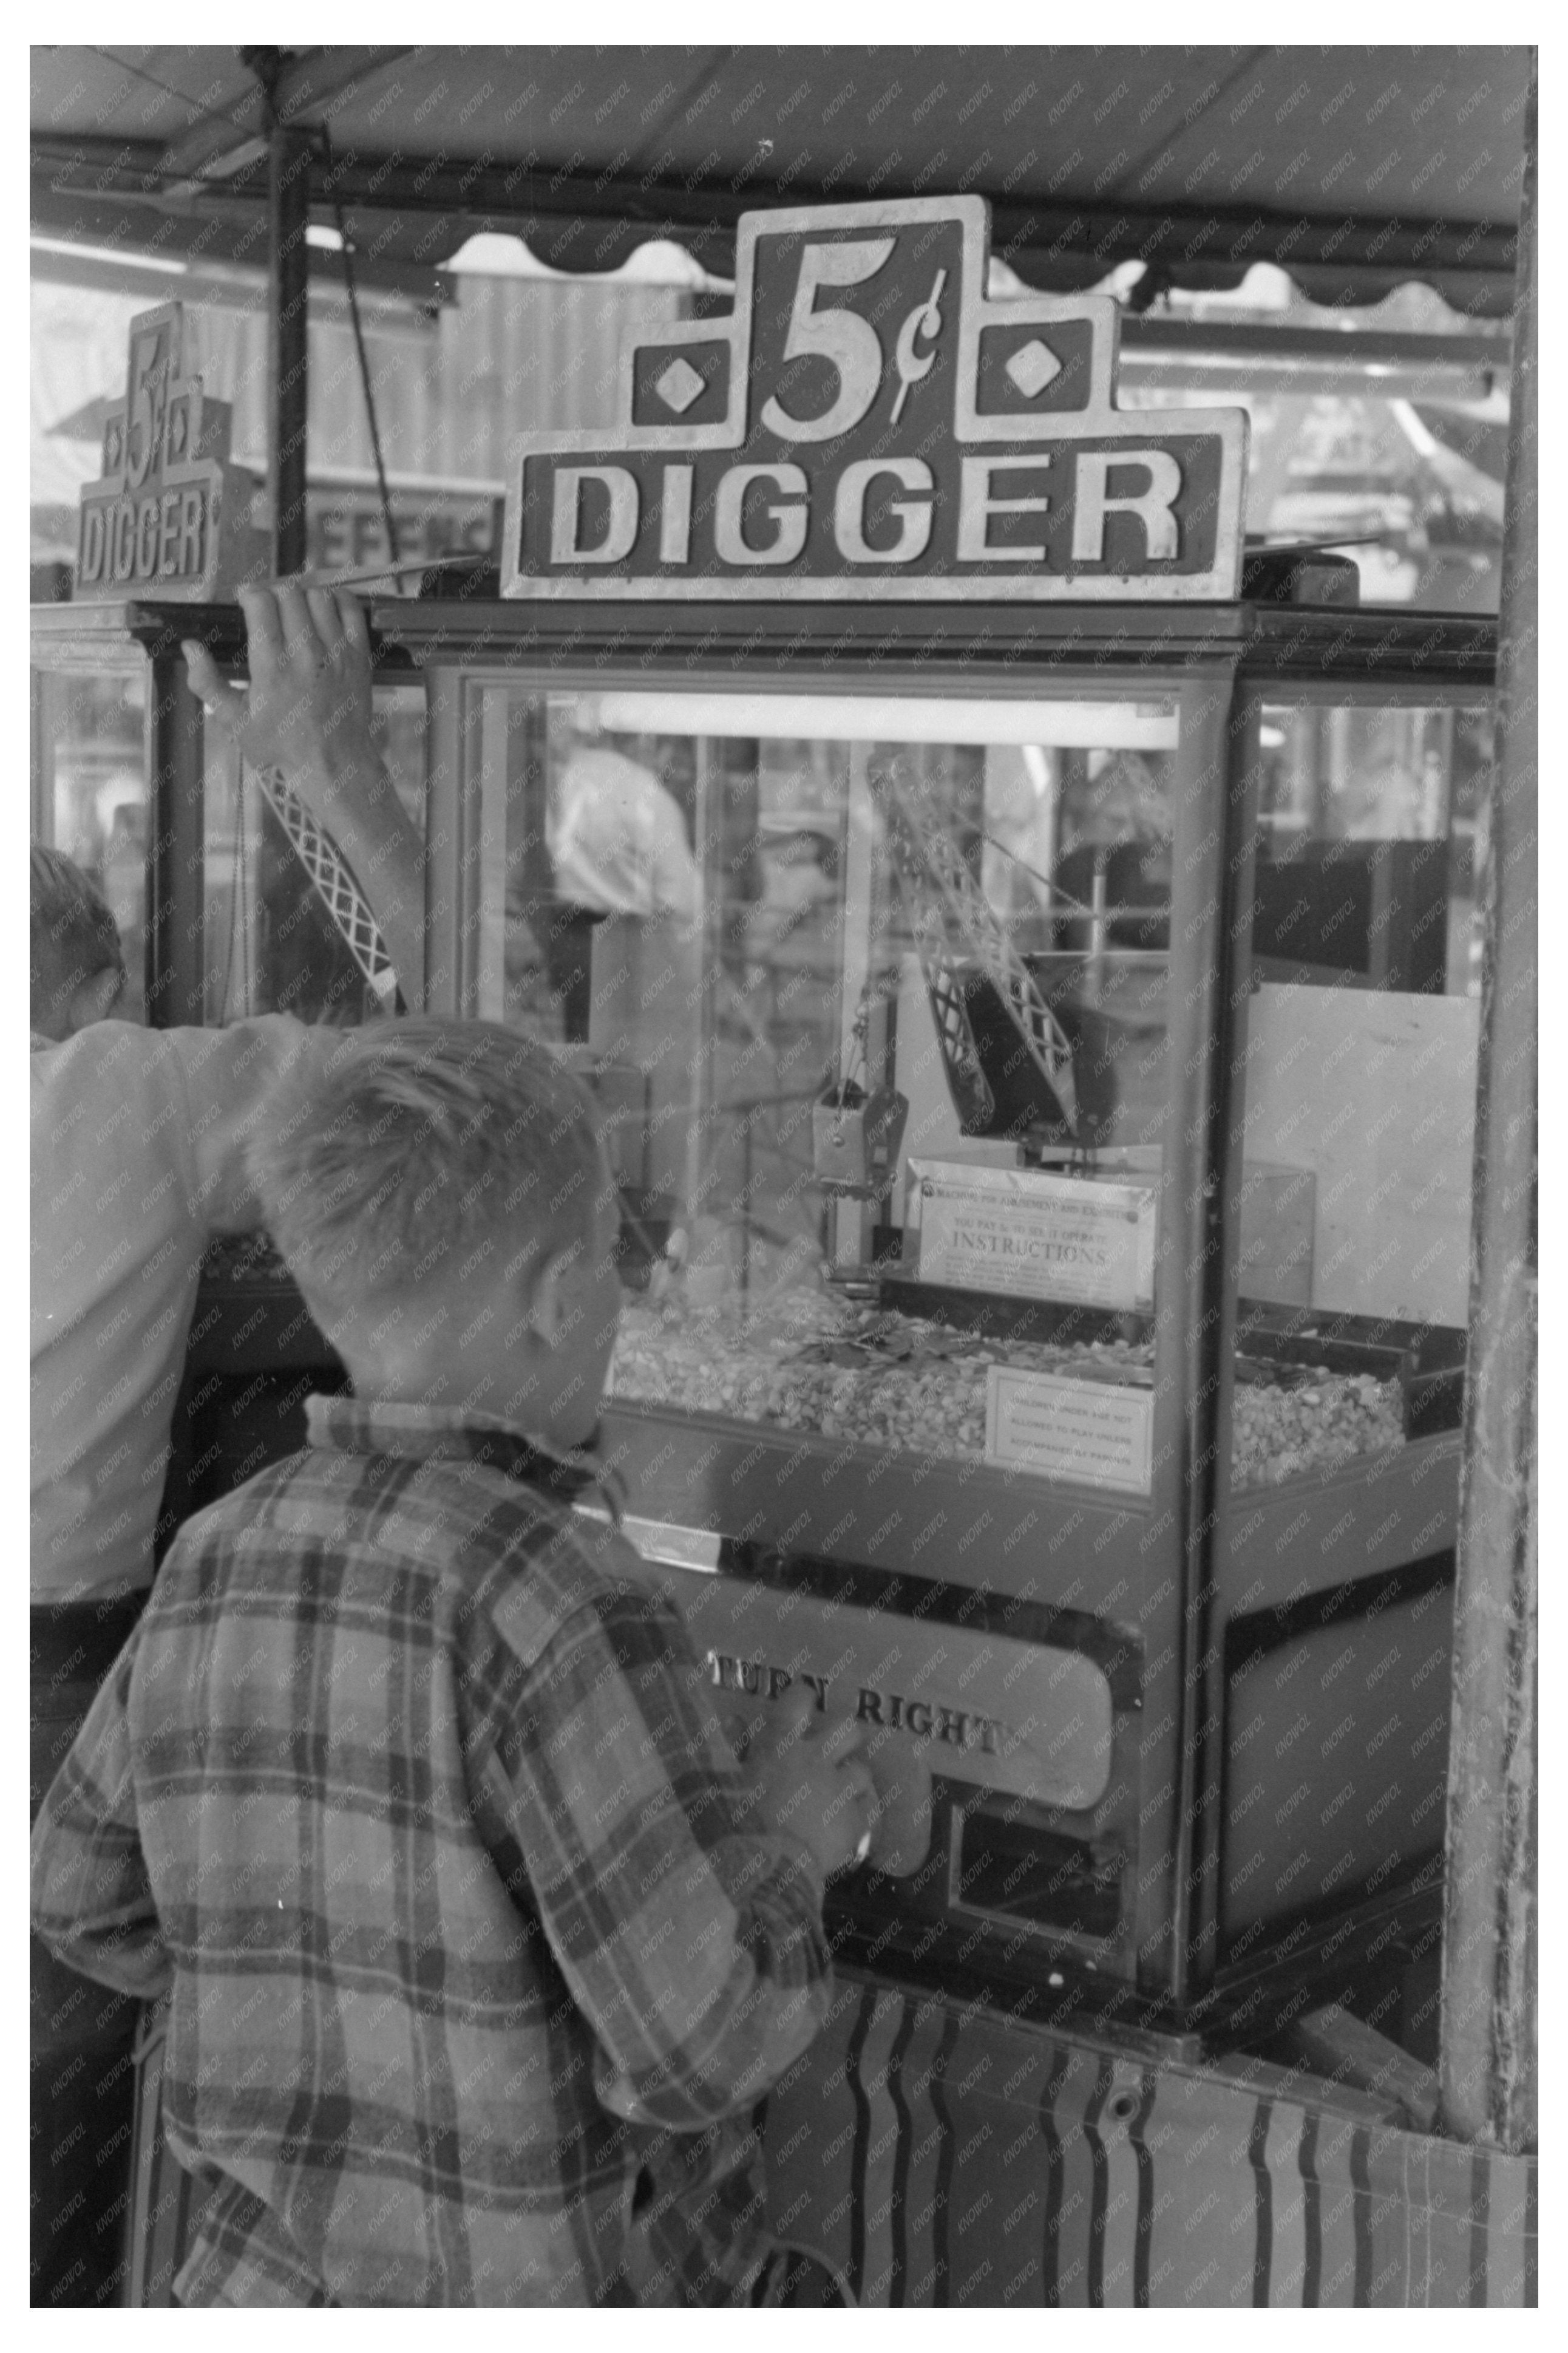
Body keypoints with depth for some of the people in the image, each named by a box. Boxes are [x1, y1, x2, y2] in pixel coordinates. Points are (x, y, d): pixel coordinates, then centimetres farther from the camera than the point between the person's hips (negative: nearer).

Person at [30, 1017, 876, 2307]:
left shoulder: (223, 1561, -6)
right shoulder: (563, 1602, -28)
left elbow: (100, 1906, 6)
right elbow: (700, 2037, -28)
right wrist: (789, 1844, -9)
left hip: (289, 2278, 6)